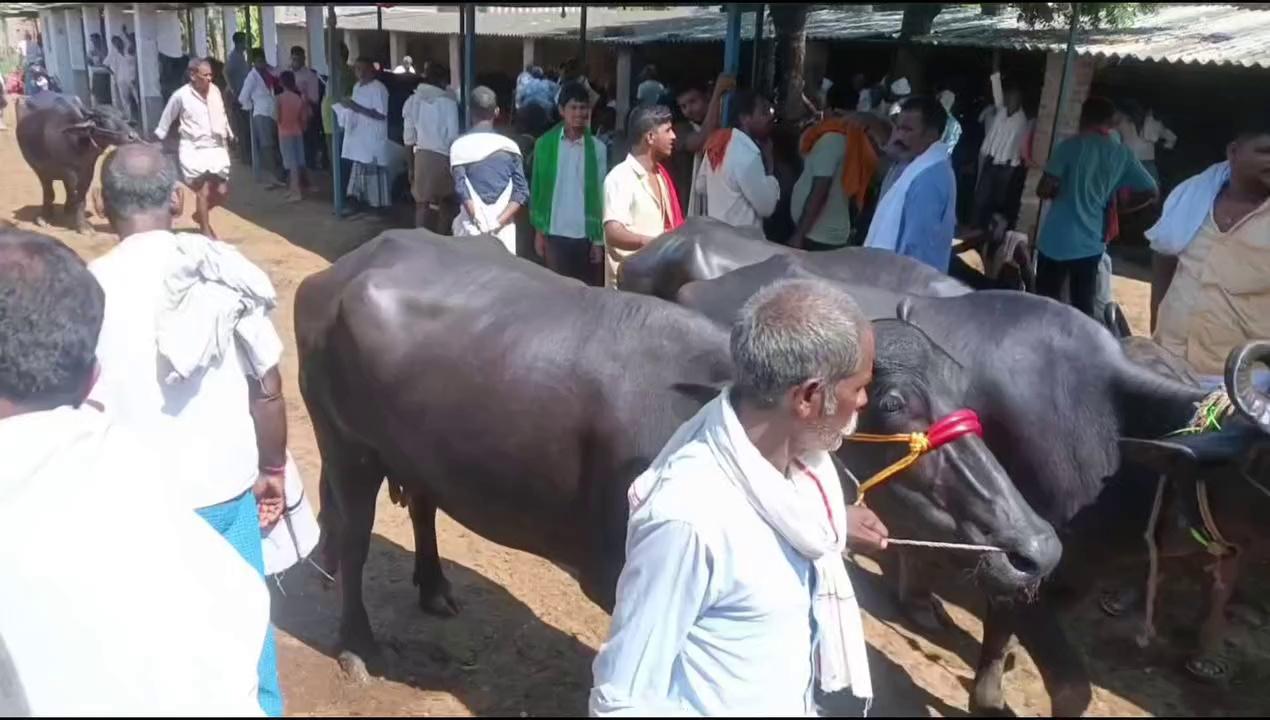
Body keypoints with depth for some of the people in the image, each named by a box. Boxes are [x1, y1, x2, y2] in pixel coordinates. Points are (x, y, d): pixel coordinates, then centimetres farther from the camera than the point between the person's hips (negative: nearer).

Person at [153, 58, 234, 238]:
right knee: (204, 191, -8)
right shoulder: (181, 95, -9)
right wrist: (157, 139, 9)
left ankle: (200, 214, 31)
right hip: (193, 150, -5)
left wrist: (229, 136, 19)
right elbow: (166, 119, 3)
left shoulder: (215, 91, 3)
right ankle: (205, 230, 6)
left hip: (216, 148, 5)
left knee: (222, 192, 2)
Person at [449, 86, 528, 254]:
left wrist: (480, 224, -12)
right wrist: (498, 223, -9)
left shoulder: (460, 145, -3)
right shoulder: (510, 146, 3)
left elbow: (462, 190, -13)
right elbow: (521, 192, -5)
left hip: (472, 227, -1)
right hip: (503, 229, 1)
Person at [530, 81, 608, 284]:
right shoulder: (545, 143, 1)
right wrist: (539, 231, 3)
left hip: (586, 235, 0)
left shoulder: (597, 147, 0)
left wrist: (599, 239, -2)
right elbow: (537, 188, 6)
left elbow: (601, 194, 1)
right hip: (555, 233, 0)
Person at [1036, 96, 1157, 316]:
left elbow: (1043, 190, -14)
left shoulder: (1072, 145, -7)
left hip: (1057, 240, -4)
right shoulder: (1122, 154, 5)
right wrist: (1115, 207, 15)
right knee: (1083, 310, 11)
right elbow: (1150, 190, 8)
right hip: (1091, 244, 4)